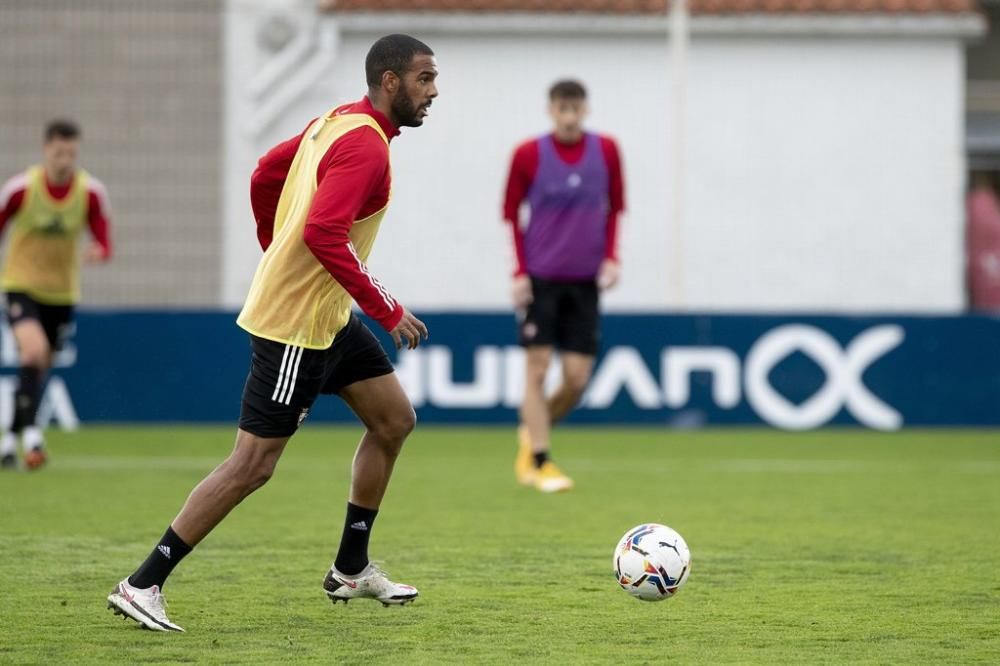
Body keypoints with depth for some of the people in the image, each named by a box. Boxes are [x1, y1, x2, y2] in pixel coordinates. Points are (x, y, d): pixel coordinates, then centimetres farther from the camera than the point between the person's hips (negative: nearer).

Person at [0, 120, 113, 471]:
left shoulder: (92, 192, -10)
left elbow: (104, 242, -9)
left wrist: (97, 252, -33)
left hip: (62, 291, 3)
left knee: (38, 368, 11)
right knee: (34, 349, -27)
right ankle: (30, 432, -28)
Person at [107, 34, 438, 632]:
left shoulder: (337, 122, 9)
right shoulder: (365, 146, -21)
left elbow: (265, 176, 20)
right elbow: (324, 233, -32)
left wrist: (281, 257, 29)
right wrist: (388, 311, -26)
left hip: (328, 315, 11)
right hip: (294, 325, -11)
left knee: (394, 419, 16)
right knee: (253, 465, -7)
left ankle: (352, 570, 25)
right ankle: (143, 585, -3)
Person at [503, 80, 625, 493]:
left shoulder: (605, 151, 1)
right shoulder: (528, 155, -5)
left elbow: (615, 208, 13)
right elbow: (511, 214, 4)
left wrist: (610, 257, 1)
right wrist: (519, 271, -4)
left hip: (585, 281, 2)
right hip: (539, 279, -2)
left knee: (577, 378, -1)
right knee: (537, 367, -6)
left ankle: (533, 431, 25)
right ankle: (538, 462, -1)